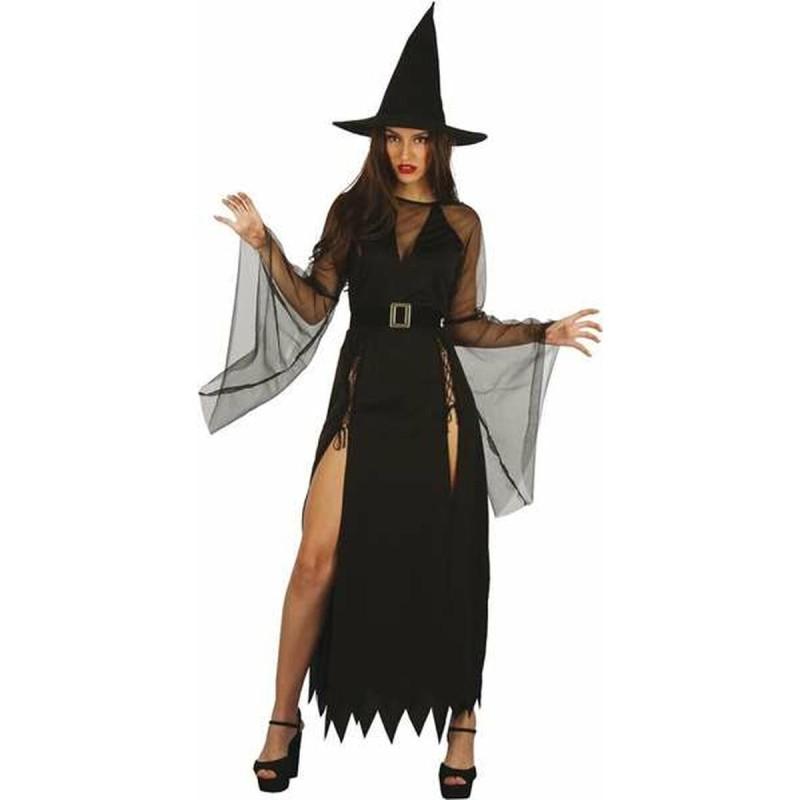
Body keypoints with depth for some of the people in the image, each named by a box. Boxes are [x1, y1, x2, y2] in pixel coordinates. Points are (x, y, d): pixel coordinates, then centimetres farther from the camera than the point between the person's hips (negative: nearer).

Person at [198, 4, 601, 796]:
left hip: (436, 399, 0)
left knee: (444, 562, 4)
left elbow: (465, 324, 9)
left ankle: (461, 714, 20)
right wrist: (263, 245, -9)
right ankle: (285, 717, 10)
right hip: (362, 396, 0)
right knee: (320, 558, -4)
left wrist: (543, 332, 2)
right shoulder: (351, 210, 7)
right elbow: (314, 306, 1)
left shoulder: (462, 223, 7)